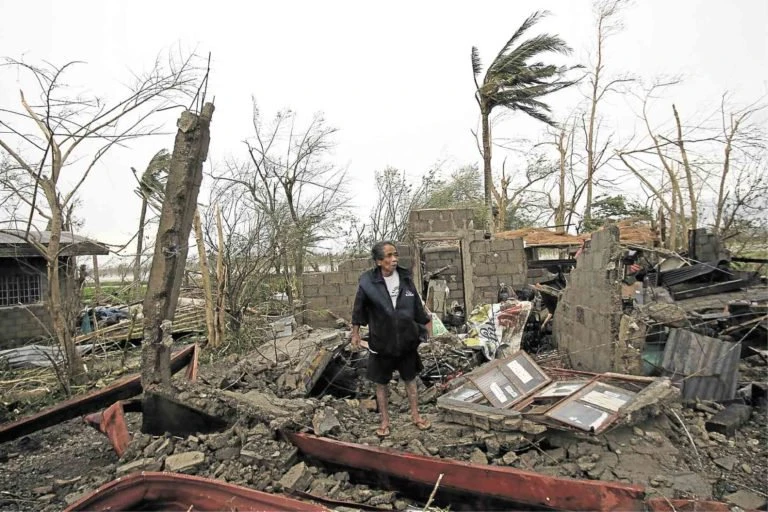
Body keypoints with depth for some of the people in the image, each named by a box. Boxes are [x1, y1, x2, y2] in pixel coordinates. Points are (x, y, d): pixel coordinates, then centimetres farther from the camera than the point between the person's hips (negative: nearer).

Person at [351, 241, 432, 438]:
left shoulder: (405, 278, -6)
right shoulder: (368, 281, -14)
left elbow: (417, 306, 5)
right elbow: (359, 309, -2)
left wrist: (427, 327, 10)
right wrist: (355, 333, 3)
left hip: (406, 341, 2)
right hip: (381, 342, -2)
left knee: (410, 379, 17)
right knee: (381, 383, 13)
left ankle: (415, 415, 35)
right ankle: (384, 421, 31)